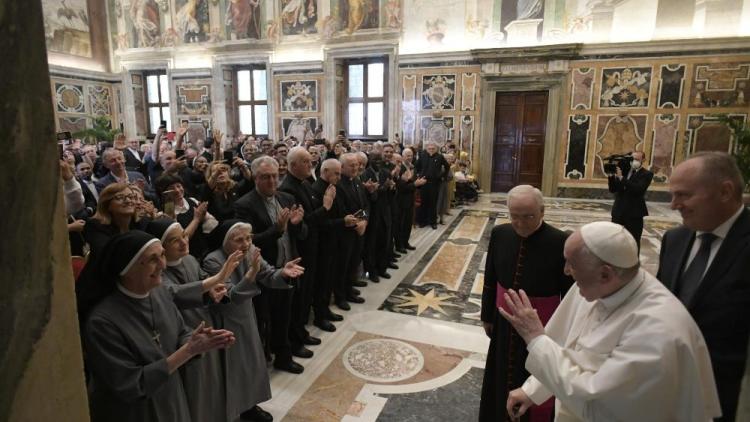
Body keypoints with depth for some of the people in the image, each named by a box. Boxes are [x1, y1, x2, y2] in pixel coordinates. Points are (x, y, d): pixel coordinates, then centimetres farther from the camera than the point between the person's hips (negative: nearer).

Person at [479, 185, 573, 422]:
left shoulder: (560, 242, -21)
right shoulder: (499, 234, -8)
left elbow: (570, 293, -13)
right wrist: (487, 316, 11)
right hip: (504, 325, 4)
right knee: (501, 383, 24)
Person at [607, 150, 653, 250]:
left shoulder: (646, 174, -4)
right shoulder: (623, 171, 9)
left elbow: (639, 189, -21)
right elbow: (613, 189, 6)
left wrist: (621, 178, -24)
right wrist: (612, 176, -12)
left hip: (634, 214, -5)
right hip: (618, 212, 5)